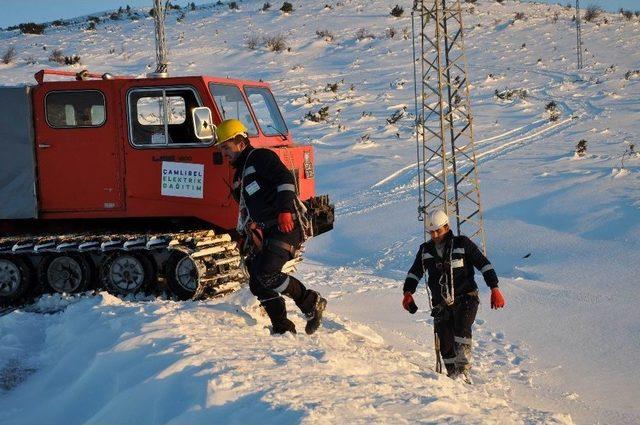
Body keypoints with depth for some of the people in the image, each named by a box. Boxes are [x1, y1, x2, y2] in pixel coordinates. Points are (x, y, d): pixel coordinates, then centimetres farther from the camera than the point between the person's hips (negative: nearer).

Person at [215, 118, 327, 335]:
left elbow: (286, 179, -16)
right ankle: (282, 329, 8)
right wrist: (248, 232, 19)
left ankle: (312, 303, -10)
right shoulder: (239, 175, 26)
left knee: (266, 273, -23)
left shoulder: (261, 157, -2)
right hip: (266, 234, 10)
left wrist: (285, 211, -26)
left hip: (285, 227, -10)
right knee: (257, 284, 3)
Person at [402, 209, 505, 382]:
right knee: (446, 345, -1)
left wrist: (494, 288, -8)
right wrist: (408, 292, 7)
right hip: (441, 304, 4)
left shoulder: (462, 244, -1)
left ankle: (464, 369, -29)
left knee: (461, 328, -28)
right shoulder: (426, 250, 11)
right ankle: (453, 376, 11)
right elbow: (414, 272, 22)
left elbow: (484, 264, -1)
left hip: (465, 298, -4)